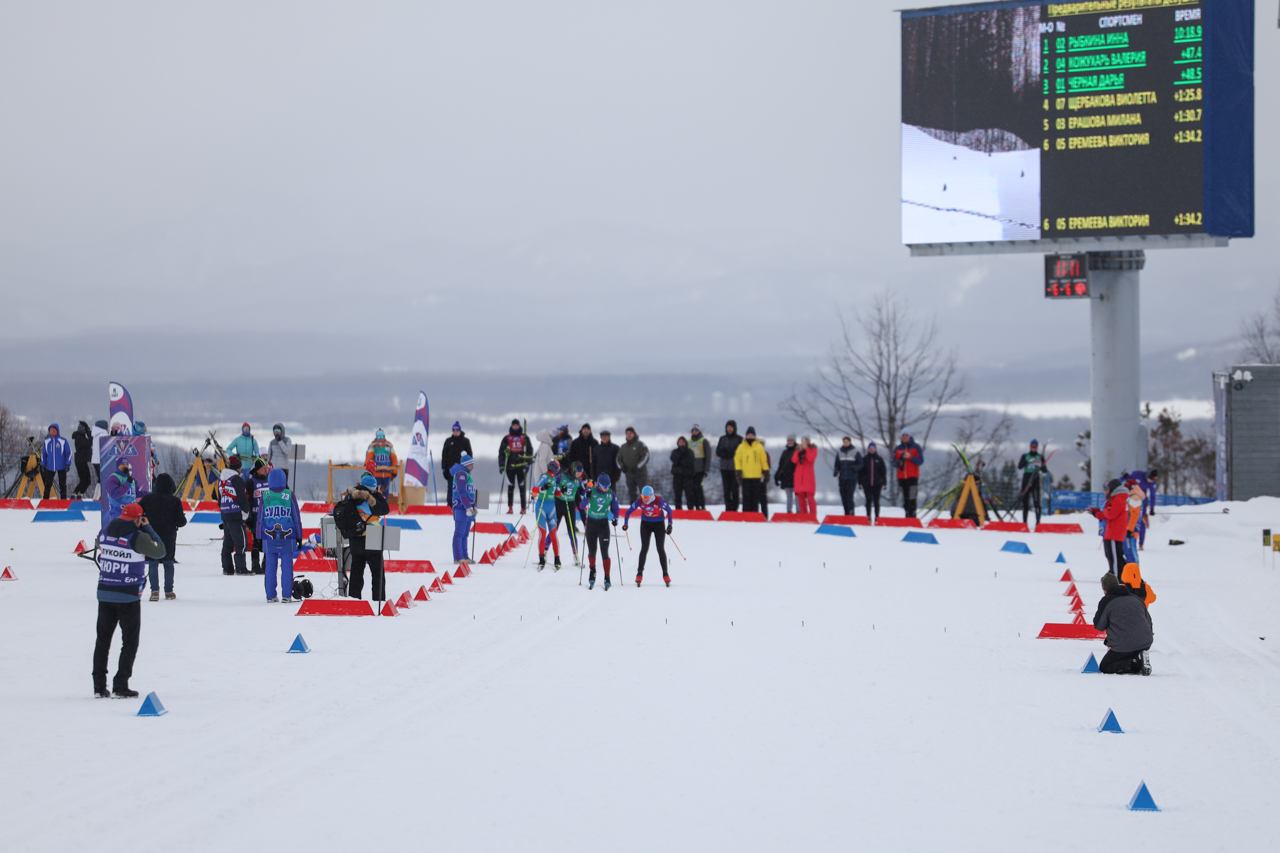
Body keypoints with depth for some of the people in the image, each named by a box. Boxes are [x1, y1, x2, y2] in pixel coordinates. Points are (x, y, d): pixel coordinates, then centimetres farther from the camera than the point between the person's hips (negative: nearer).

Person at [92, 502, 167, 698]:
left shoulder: (104, 533, 1)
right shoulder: (138, 538, -15)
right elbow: (160, 551, -3)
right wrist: (148, 528, 5)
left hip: (104, 593, 5)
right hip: (129, 596, -5)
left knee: (103, 640, 14)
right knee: (130, 642, 7)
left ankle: (99, 686, 13)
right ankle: (120, 686, 1)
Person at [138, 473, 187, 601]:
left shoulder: (147, 499, -3)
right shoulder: (175, 501, -7)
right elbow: (180, 522, -9)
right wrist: (184, 518, 14)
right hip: (168, 539, 0)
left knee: (153, 564, 5)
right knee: (168, 563, 13)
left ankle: (155, 591, -7)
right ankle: (169, 592, 13)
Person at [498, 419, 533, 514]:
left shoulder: (524, 438, 9)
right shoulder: (507, 438, 10)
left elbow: (530, 450, 9)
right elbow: (501, 452, 9)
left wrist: (528, 463, -1)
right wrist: (501, 465, 2)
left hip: (521, 465, -1)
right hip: (510, 465, 1)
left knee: (522, 487, -2)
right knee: (510, 486, -1)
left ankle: (523, 508, 0)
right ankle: (510, 508, 2)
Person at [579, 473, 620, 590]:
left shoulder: (611, 494, -2)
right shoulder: (590, 491, -8)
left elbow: (615, 508, 9)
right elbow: (581, 507, -9)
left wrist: (615, 518, -9)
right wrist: (586, 497, -27)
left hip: (603, 524, 0)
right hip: (591, 523, 0)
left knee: (604, 552, -6)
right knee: (592, 551, 7)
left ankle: (607, 578, -3)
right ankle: (592, 572, 31)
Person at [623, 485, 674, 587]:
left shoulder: (659, 500, -26)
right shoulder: (639, 501, -20)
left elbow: (669, 511, -11)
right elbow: (629, 511, -6)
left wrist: (669, 525, -13)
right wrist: (625, 524, -10)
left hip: (659, 525, -1)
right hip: (645, 524, 1)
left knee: (661, 549, -3)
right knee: (644, 548, -5)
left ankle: (665, 574, 4)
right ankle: (640, 573, 2)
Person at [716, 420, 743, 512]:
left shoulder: (739, 439, 3)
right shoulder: (722, 439, 14)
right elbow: (718, 452, 7)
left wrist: (726, 453, -8)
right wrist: (730, 453, -8)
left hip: (735, 467, -3)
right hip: (724, 467, 3)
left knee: (734, 489, -6)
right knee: (726, 489, 3)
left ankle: (734, 508, -4)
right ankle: (728, 508, 5)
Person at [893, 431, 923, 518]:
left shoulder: (916, 447, 5)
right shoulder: (897, 449, 13)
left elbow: (921, 461, -2)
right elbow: (894, 463, 11)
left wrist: (910, 457, -15)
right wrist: (900, 461, -11)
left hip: (913, 476, -4)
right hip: (901, 477, 4)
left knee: (912, 498, -14)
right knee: (905, 498, 2)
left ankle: (912, 515, -17)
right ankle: (907, 515, 6)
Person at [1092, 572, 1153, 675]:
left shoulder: (1106, 601, -2)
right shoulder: (1135, 598, 14)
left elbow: (1099, 626, 3)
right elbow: (1148, 621, 19)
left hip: (1123, 646, -7)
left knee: (1104, 667, 9)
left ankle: (1137, 663, -14)